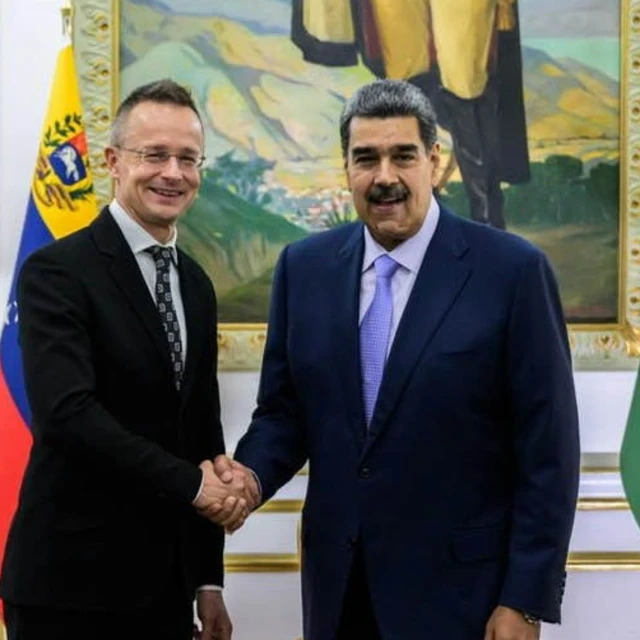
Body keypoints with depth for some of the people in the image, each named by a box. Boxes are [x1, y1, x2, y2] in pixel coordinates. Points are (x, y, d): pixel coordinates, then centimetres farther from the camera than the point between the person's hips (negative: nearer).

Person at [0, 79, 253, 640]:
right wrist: (189, 482, -18)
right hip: (70, 585, -6)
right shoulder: (58, 272, -10)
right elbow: (66, 412, -23)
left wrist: (208, 579, 13)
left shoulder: (196, 285, 12)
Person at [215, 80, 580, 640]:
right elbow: (283, 409, 9)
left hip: (458, 589, -4)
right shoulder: (305, 267, 3)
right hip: (339, 584, 4)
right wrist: (252, 473, -12)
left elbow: (547, 449, -9)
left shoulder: (513, 270, -10)